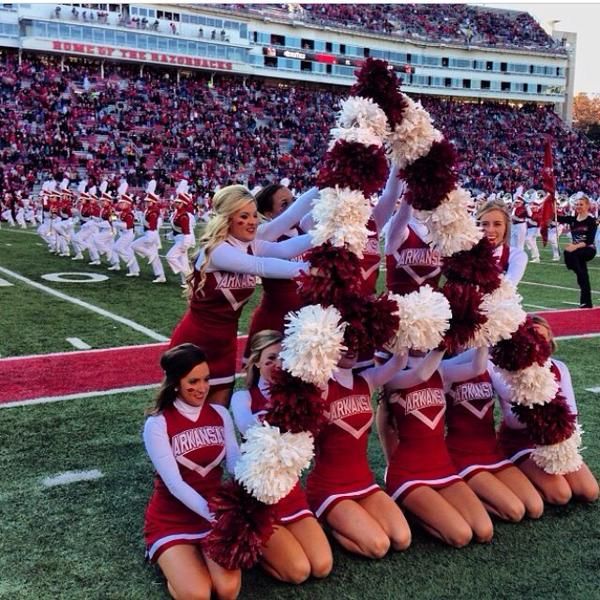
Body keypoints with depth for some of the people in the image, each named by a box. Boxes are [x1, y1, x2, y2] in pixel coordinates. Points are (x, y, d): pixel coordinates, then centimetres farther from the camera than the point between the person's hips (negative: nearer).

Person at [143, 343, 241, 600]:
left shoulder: (220, 414, 1)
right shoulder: (157, 424, -12)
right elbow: (175, 484, -19)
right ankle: (176, 562, 10)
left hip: (217, 513, 3)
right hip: (172, 520, -3)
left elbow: (237, 464, -10)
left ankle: (201, 557, 11)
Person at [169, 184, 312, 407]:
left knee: (219, 408, 13)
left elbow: (283, 249, -24)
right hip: (194, 341, -6)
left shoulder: (252, 246, -4)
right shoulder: (216, 250, -24)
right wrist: (306, 268, -45)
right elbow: (260, 266, -36)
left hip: (225, 341, 6)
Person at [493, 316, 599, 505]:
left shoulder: (559, 368, 0)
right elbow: (511, 420, -21)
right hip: (520, 441, -5)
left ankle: (535, 476, 14)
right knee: (560, 494, -22)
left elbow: (571, 412, -4)